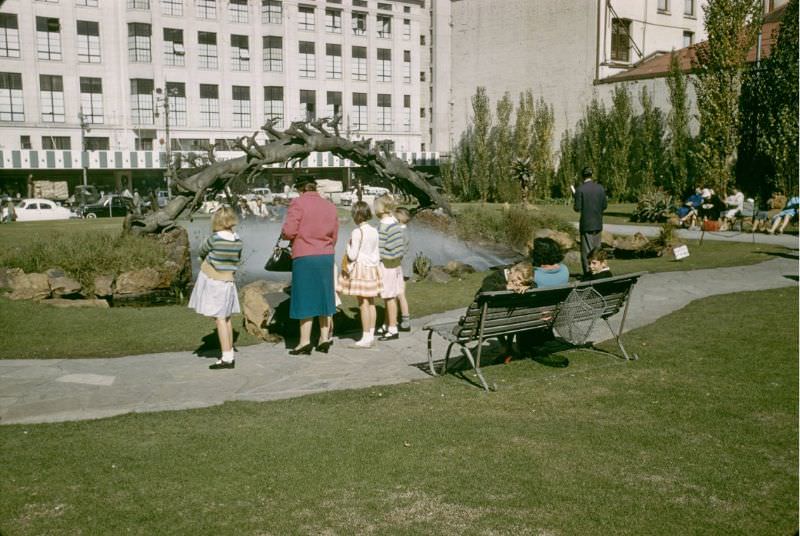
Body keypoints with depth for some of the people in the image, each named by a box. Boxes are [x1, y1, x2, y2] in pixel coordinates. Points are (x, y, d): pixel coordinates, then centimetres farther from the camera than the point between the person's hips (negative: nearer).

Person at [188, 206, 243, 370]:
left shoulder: (215, 238, -16)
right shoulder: (238, 241, 0)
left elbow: (202, 252, 2)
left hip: (212, 281, -6)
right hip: (228, 281, 6)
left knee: (220, 319, -6)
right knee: (226, 318, 14)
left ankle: (227, 358, -7)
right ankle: (229, 355, 20)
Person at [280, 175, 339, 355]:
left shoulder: (298, 203, -8)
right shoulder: (330, 206, 10)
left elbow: (288, 232, -14)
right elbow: (334, 236, 13)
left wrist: (286, 235, 7)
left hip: (304, 257, -5)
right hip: (327, 256, 5)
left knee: (305, 298, 2)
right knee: (323, 297, 14)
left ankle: (305, 341, 4)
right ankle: (325, 338, 18)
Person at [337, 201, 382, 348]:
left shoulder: (357, 232, -15)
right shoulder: (374, 231, 7)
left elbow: (352, 255, -16)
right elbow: (377, 254, 12)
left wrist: (347, 248, 2)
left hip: (360, 268, -7)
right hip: (372, 269, 7)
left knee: (363, 304, -4)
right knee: (371, 303, 10)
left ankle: (366, 338, -2)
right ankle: (371, 336, 16)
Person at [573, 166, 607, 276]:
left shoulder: (580, 189, -12)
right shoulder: (600, 188, 1)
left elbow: (577, 208, -14)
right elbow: (605, 205, 5)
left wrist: (574, 206, 8)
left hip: (586, 224, -4)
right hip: (598, 224, 4)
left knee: (586, 250, 1)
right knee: (596, 249, 14)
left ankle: (588, 272, 0)